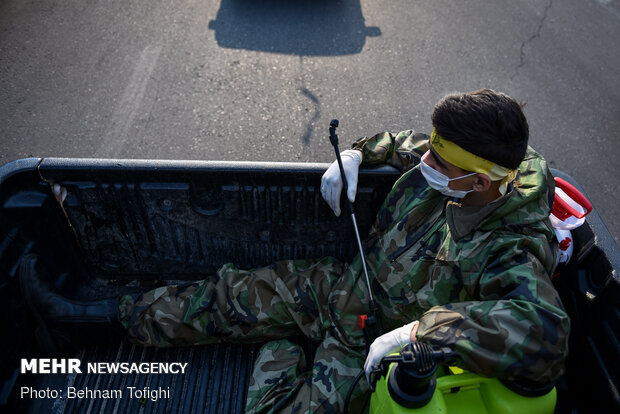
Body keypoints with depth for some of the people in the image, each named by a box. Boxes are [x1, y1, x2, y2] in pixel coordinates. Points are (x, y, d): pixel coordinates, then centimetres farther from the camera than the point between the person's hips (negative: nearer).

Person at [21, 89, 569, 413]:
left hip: (372, 344, -4)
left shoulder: (514, 253, -28)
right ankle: (80, 316, 18)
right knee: (230, 297, 3)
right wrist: (356, 154, -7)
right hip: (347, 284, 5)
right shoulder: (437, 167, -11)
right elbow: (400, 141, 9)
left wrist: (416, 331, -46)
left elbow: (544, 331, -45)